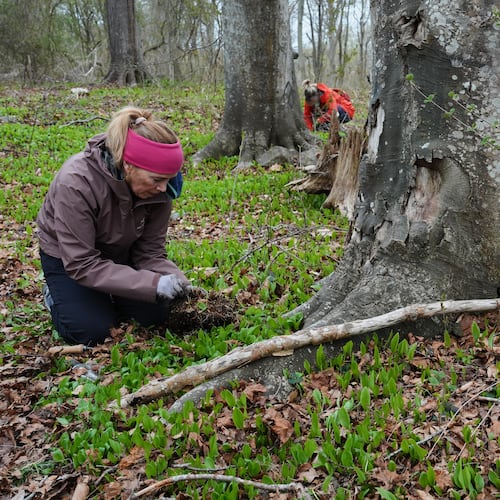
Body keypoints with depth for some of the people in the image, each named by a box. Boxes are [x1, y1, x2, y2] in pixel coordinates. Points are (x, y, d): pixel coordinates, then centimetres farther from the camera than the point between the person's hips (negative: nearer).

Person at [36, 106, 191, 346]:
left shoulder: (158, 188, -23)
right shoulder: (75, 183, -38)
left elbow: (150, 251, -15)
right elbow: (81, 264, -35)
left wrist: (173, 279, -37)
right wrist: (153, 284, -43)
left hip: (120, 254, 4)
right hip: (67, 257, -4)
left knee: (155, 315, -8)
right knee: (91, 332, -18)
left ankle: (106, 296, 20)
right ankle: (56, 294, 12)